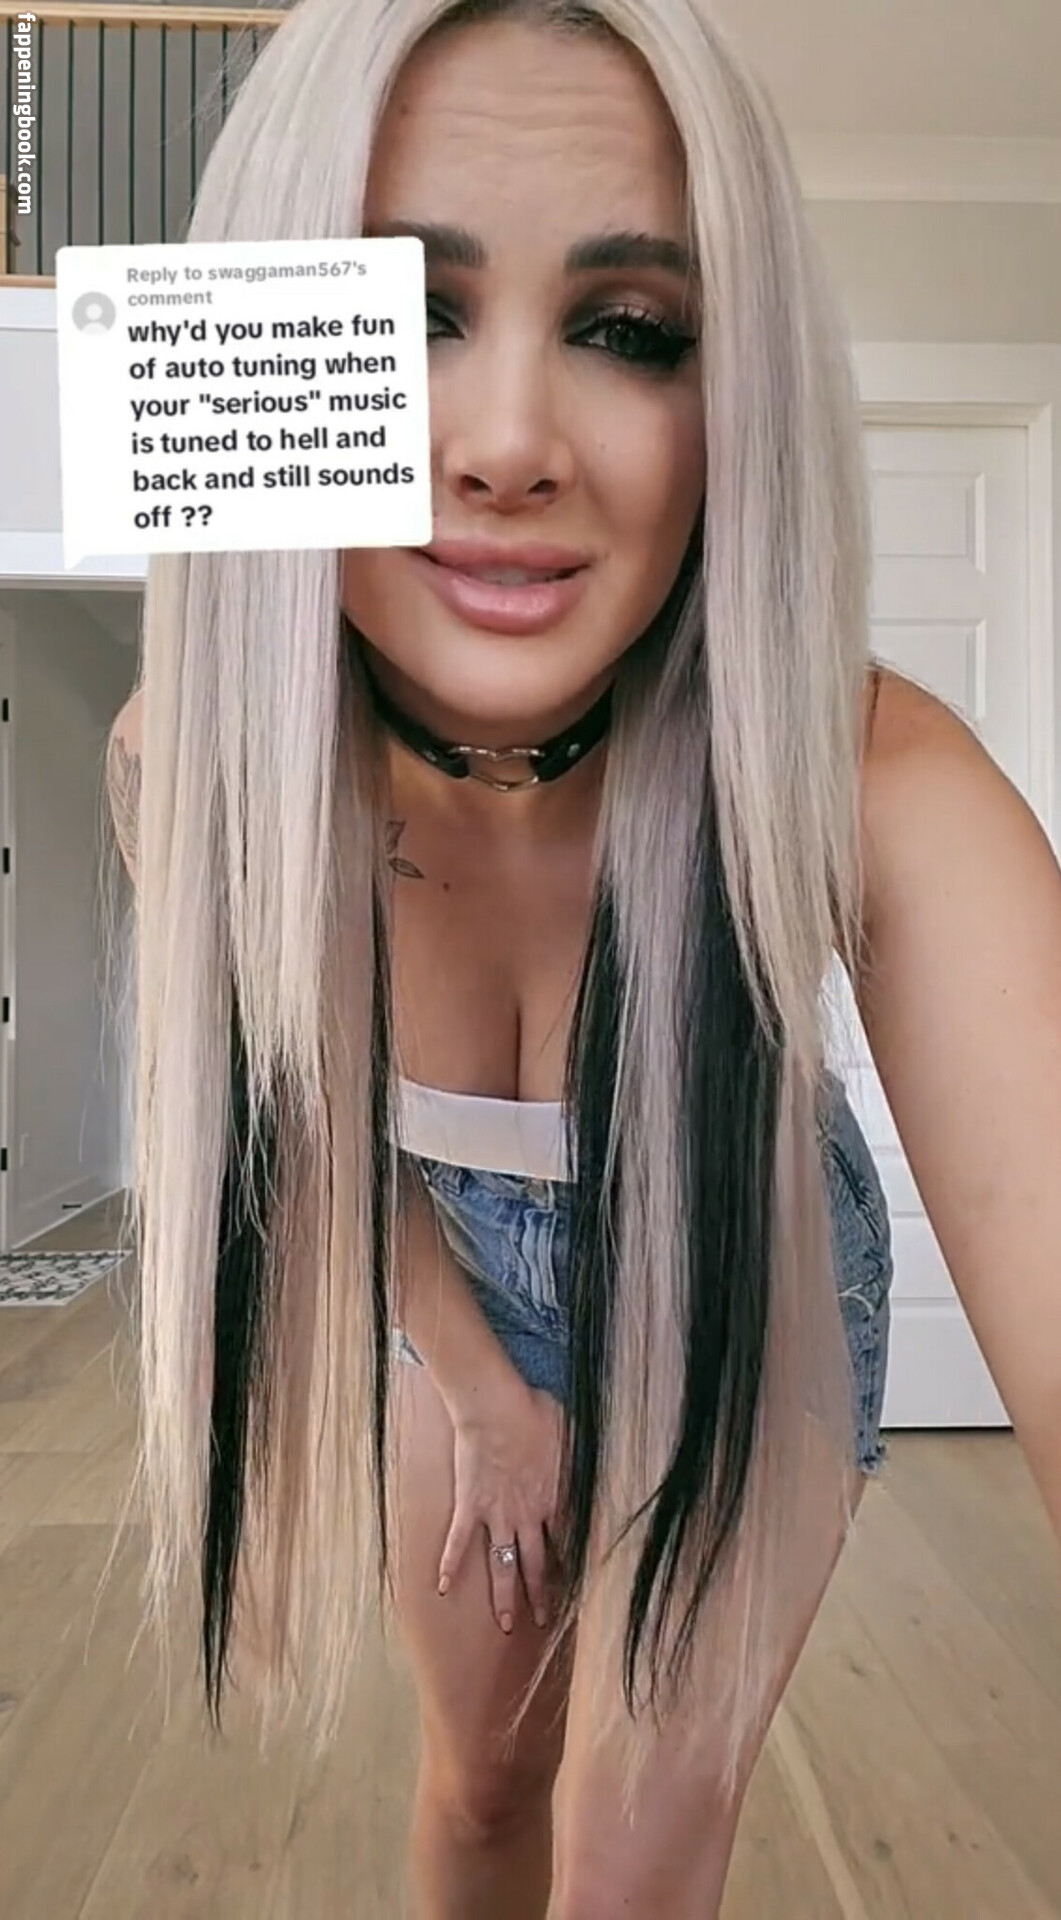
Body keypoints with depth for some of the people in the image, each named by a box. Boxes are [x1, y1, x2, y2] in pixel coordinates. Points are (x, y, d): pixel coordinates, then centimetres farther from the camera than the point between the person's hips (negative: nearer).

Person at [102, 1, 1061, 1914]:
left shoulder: (872, 787, -35)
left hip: (742, 1296, -1)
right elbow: (297, 1102, -9)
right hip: (451, 1286, 2)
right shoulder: (191, 763, -26)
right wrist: (476, 1385, 0)